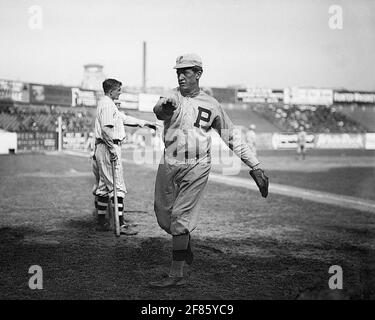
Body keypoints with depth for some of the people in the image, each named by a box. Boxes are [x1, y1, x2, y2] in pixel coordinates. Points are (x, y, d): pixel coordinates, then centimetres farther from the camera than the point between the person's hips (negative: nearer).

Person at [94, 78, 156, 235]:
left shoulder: (109, 104, 21)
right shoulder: (106, 104, -12)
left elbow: (124, 118, 30)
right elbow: (106, 128, -23)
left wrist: (144, 123, 32)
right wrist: (112, 149, -25)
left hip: (104, 149, 11)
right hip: (108, 147, -11)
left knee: (104, 186, 13)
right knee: (118, 186, -11)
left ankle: (101, 222, 18)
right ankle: (121, 224, -13)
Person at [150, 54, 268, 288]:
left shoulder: (211, 104, 5)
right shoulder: (172, 98, 4)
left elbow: (232, 137, 9)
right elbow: (158, 111, -21)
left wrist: (255, 165, 4)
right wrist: (165, 106, -47)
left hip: (197, 168, -2)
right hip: (169, 165, 3)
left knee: (180, 217, -8)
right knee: (163, 215, 8)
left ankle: (177, 274, -1)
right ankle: (186, 242, 38)